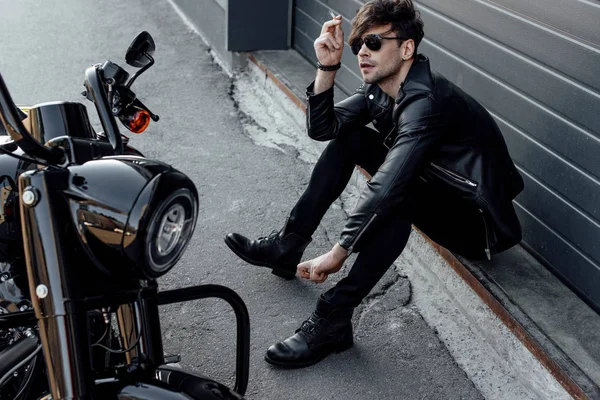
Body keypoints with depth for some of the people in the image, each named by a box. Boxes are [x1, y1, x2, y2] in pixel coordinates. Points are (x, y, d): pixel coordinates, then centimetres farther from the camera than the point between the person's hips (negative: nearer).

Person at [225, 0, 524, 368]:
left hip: (478, 224, -9)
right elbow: (321, 128, -1)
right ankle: (287, 247, 4)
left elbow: (386, 187, -38)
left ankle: (333, 320, -33)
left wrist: (339, 252, -36)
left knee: (397, 189, -39)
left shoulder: (426, 103, -30)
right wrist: (328, 67, -14)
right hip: (436, 189, 9)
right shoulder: (382, 88, -1)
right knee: (347, 136, 2)